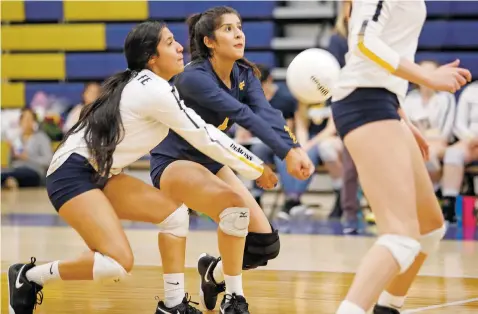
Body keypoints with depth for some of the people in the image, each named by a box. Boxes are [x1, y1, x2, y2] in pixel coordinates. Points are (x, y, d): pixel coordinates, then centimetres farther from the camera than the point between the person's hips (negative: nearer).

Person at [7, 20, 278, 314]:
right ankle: (29, 276, -6)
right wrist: (258, 168, -3)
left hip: (99, 175, 10)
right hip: (71, 175, -10)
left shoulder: (142, 84, 11)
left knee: (175, 211, 6)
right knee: (118, 264, -22)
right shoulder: (155, 90, -16)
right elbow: (205, 138, -13)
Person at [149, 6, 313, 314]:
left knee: (265, 243, -5)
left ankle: (215, 272, 25)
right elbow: (244, 115, -39)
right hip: (173, 162, -7)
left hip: (211, 162, 7)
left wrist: (295, 148, -43)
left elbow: (267, 113, -24)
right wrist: (285, 153, -50)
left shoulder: (245, 74, -5)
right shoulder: (194, 77, -26)